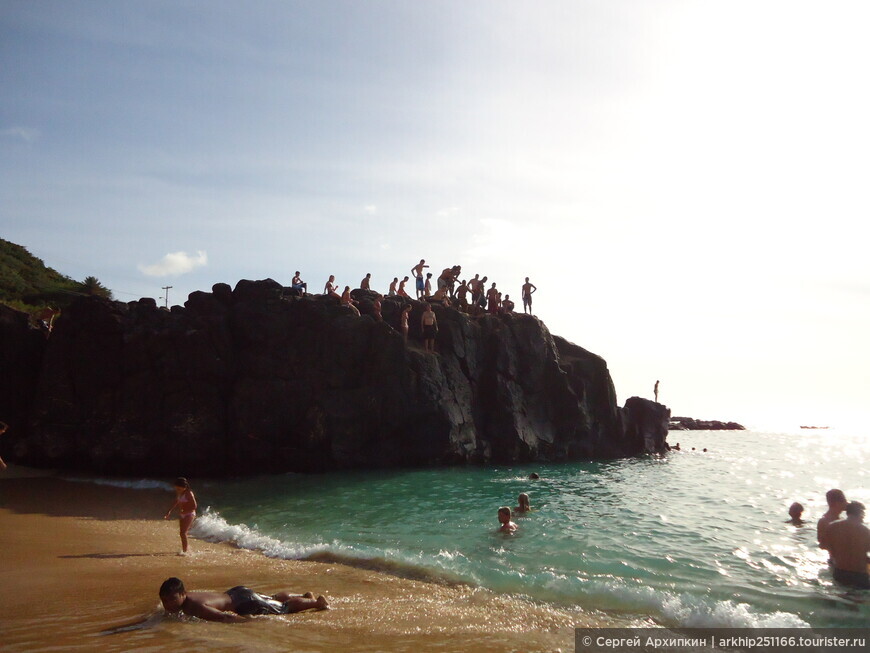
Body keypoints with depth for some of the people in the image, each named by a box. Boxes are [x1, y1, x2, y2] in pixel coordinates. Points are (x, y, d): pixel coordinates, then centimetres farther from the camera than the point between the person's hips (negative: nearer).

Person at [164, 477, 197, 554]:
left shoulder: (189, 494, -20)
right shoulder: (178, 493, 3)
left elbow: (194, 506, -19)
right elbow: (176, 503, 19)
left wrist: (184, 511, -23)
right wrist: (169, 512, 16)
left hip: (189, 514, -8)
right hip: (182, 515, 8)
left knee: (183, 533, -15)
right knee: (181, 533, 14)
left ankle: (184, 551, -11)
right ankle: (184, 549, 32)